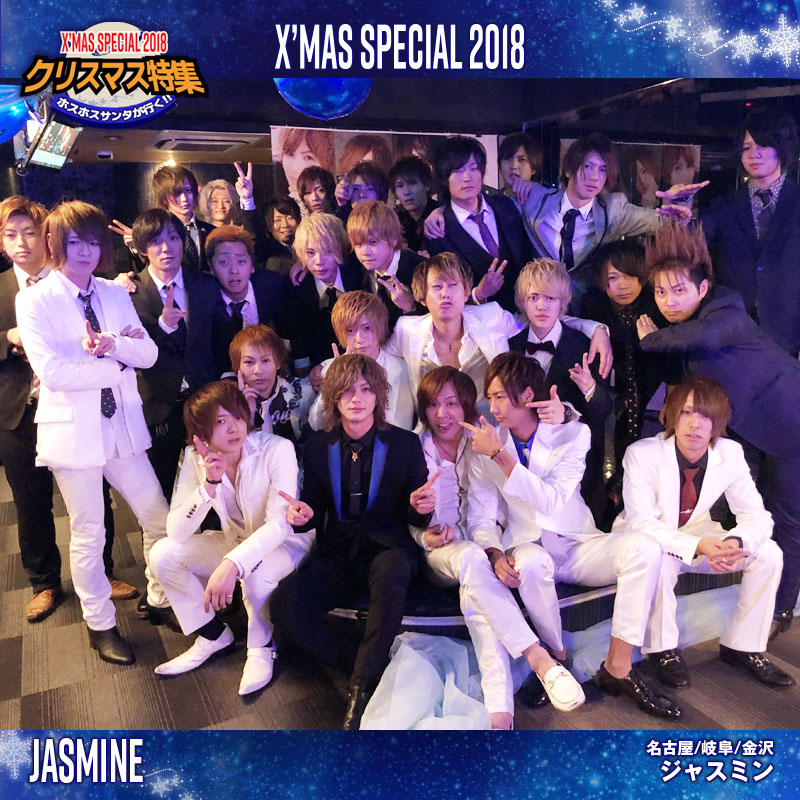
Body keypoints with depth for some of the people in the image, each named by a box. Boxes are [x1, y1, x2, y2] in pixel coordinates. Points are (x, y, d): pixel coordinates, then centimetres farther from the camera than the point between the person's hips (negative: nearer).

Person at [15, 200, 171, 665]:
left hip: (122, 427, 4)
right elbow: (52, 372, -18)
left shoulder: (115, 295, 7)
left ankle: (161, 600, 33)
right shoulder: (35, 300, -7)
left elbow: (149, 354, -2)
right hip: (74, 431, -4)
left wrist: (112, 344, -21)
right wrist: (119, 362, -12)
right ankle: (101, 623, 29)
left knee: (160, 520, 9)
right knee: (88, 534, 9)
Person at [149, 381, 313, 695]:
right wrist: (209, 484, -33)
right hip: (236, 540, 5)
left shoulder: (276, 449, -25)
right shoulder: (195, 458, -12)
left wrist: (232, 563, -47)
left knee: (254, 570, -36)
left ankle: (261, 648, -4)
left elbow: (279, 524, -32)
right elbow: (176, 531, -18)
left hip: (287, 543, -5)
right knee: (163, 554, -13)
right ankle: (213, 634, 7)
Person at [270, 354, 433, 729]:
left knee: (389, 575, -38)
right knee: (284, 603, -23)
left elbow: (415, 519, 4)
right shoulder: (318, 446, 7)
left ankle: (363, 685, -22)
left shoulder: (405, 444, 1)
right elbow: (314, 511, 13)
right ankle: (353, 666, -5)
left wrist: (421, 508, -21)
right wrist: (303, 515, -12)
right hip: (337, 554, 3)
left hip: (388, 549, -2)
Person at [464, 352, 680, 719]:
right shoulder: (485, 447, -2)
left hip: (578, 547, 2)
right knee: (532, 561, -37)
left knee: (643, 546, -25)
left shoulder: (572, 433, -5)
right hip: (528, 548, -1)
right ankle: (558, 660, -11)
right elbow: (481, 519, -4)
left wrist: (500, 455, -25)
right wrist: (495, 555, -25)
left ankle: (618, 668, -16)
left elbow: (553, 500, -19)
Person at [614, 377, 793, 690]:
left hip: (698, 535, 5)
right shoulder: (642, 454, -25)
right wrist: (697, 546, -40)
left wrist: (735, 542, -31)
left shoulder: (730, 453, -13)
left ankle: (742, 646, 5)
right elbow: (641, 523, -27)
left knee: (768, 553, -13)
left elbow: (756, 515, -8)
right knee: (658, 561, -36)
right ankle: (663, 650, -10)